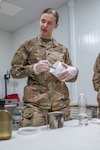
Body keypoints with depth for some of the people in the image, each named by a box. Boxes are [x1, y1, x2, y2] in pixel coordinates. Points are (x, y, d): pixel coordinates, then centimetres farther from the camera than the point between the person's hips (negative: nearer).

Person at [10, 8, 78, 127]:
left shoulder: (62, 49, 13)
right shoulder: (28, 45, 6)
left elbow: (71, 75, 15)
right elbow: (14, 71, 3)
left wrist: (73, 71, -9)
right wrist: (34, 68, -15)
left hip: (61, 102, 3)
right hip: (35, 102, -2)